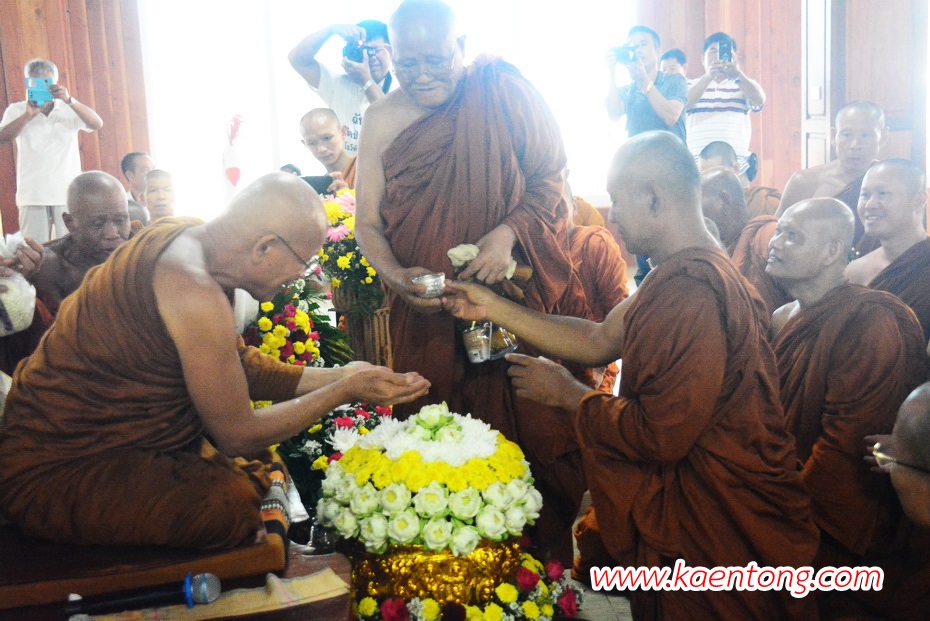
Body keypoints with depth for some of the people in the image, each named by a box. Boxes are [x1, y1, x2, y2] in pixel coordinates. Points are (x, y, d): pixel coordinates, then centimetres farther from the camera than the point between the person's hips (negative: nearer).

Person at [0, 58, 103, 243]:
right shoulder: (16, 110, 9)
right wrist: (28, 115, -18)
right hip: (33, 195, 0)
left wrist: (69, 100, -21)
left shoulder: (70, 109, 9)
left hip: (68, 193, 0)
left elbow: (97, 124, -8)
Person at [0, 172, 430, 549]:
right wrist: (346, 391, -9)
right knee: (238, 503, -24)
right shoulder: (195, 293, -28)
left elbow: (239, 364, 10)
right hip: (56, 476, -10)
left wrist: (336, 376, 6)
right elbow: (237, 434, -17)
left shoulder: (188, 236, -1)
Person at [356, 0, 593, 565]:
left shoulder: (505, 90, -4)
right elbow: (368, 224, 3)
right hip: (430, 317, 2)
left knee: (535, 431, 3)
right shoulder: (382, 121, 2)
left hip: (524, 303, -2)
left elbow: (553, 177, -2)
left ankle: (553, 557, 23)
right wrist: (396, 275, -16)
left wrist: (508, 233, -19)